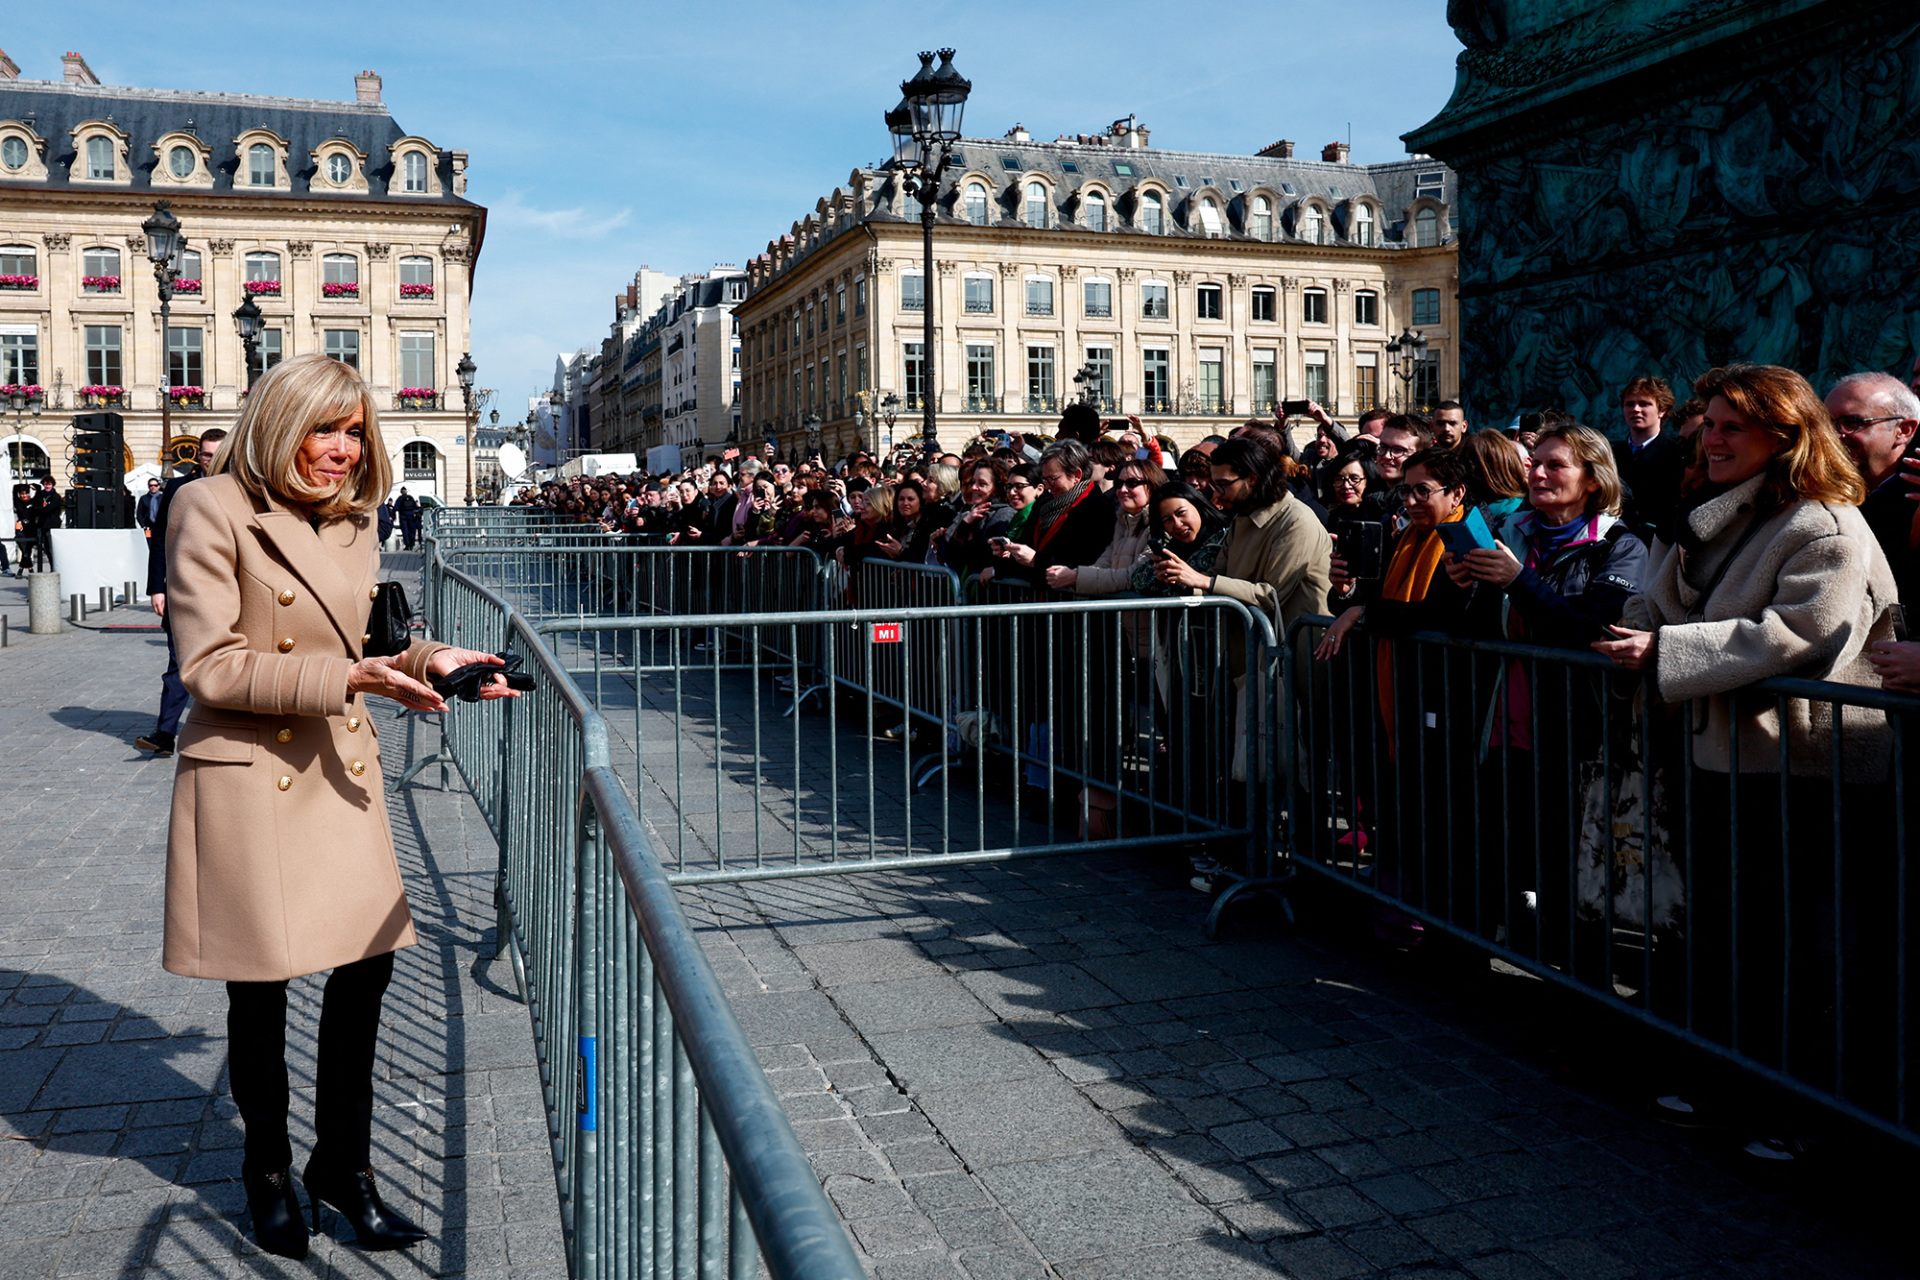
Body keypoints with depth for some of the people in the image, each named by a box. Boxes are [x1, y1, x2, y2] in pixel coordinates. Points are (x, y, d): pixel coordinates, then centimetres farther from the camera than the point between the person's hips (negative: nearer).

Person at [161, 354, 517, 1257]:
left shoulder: (353, 521, 9)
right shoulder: (213, 509, -12)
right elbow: (209, 665, -17)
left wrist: (423, 661, -3)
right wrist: (355, 676, -22)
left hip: (342, 771, 6)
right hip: (249, 777, -6)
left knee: (367, 965, 7)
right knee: (262, 984, 7)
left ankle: (342, 1165, 26)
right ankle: (268, 1173, 31)